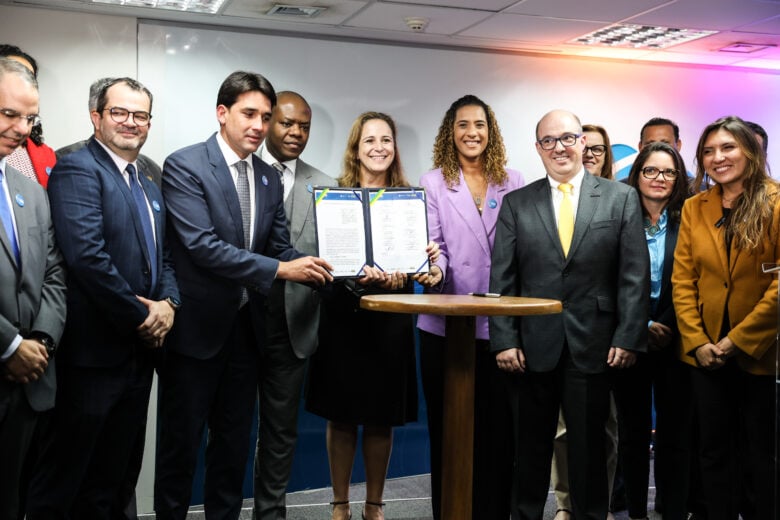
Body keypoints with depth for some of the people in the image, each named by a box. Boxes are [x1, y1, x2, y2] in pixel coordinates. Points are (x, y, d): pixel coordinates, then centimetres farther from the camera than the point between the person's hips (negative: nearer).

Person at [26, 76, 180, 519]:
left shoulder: (150, 187, 16)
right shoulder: (77, 169, -10)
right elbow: (87, 255, -21)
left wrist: (168, 303, -4)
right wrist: (141, 316, -16)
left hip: (139, 349, 8)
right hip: (94, 349, -8)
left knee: (112, 474, 18)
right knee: (64, 475, 3)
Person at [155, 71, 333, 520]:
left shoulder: (269, 178, 8)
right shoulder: (185, 166, -12)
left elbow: (281, 248, 7)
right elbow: (202, 245, -22)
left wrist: (318, 270, -13)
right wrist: (279, 269, -25)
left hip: (246, 327, 6)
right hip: (197, 326, -6)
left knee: (235, 440, 16)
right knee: (182, 440, 8)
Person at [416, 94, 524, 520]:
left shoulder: (512, 182, 10)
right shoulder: (433, 183, 5)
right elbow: (432, 245, -3)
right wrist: (433, 269, -26)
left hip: (499, 325, 1)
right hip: (446, 325, -1)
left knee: (498, 426, 4)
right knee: (448, 428, 6)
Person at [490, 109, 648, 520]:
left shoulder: (621, 198, 4)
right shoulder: (516, 204, 6)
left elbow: (634, 276, 0)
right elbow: (502, 279, 2)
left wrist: (628, 338, -7)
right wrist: (504, 340, -6)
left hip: (593, 345, -1)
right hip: (533, 344, 1)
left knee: (589, 446, 9)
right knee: (532, 444, 11)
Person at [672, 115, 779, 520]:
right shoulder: (694, 208, 7)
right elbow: (682, 280, 3)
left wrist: (737, 341, -15)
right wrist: (696, 342, -6)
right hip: (707, 356, 4)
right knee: (715, 455, 12)